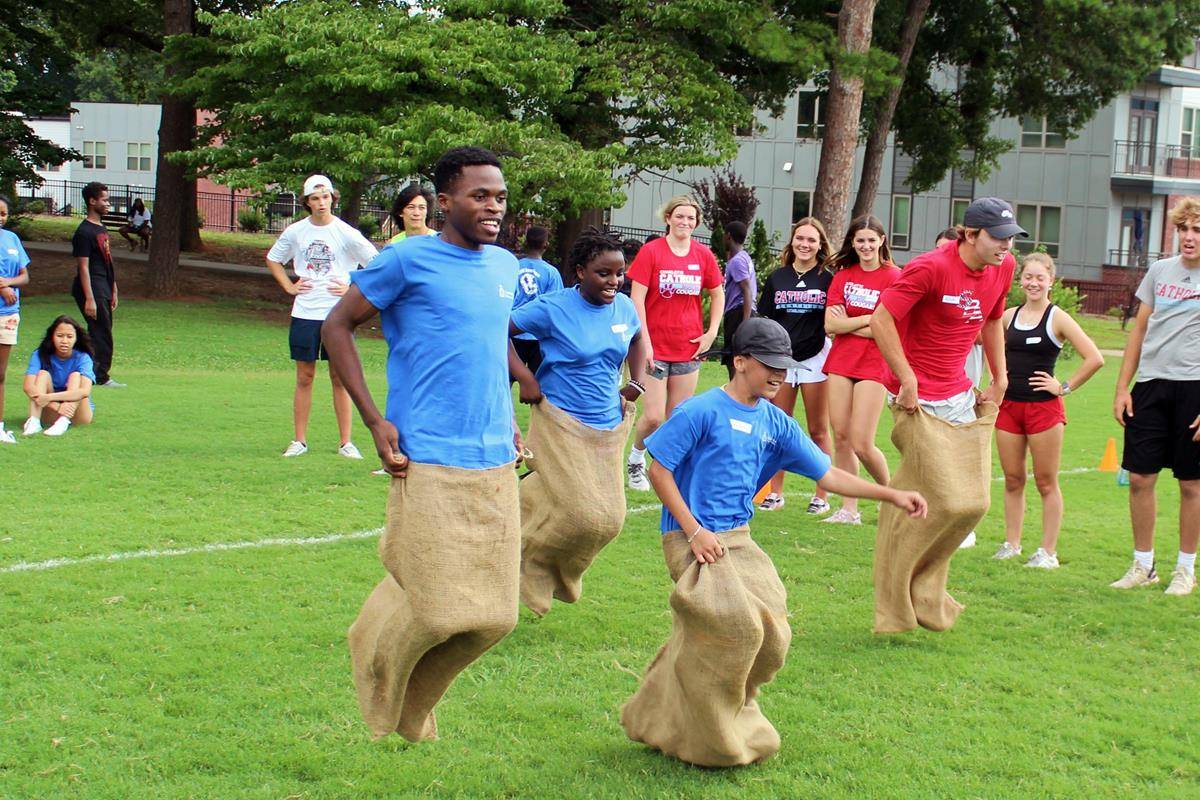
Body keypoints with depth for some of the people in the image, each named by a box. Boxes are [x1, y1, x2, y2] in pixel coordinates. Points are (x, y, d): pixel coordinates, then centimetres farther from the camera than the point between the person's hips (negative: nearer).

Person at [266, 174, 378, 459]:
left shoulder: (345, 233, -4)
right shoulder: (295, 232, 4)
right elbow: (273, 259, 20)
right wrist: (289, 286, 9)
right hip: (304, 314, 2)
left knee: (340, 377, 2)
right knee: (304, 377, 6)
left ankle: (346, 442, 8)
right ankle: (299, 440, 13)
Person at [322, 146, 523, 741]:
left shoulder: (504, 265, 12)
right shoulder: (408, 260, -6)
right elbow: (336, 326, -1)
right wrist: (375, 420, -8)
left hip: (496, 463, 6)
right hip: (431, 464, -6)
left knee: (493, 614, 5)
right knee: (436, 608, -7)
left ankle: (414, 700, 31)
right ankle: (377, 662, 28)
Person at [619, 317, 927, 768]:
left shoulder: (775, 423, 9)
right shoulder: (703, 410, -10)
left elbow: (827, 474, 11)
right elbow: (659, 469, -9)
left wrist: (892, 495, 4)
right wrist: (694, 531, -14)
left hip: (739, 540, 7)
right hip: (692, 540, -7)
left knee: (771, 636, -5)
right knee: (736, 628, -19)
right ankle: (710, 741, 1)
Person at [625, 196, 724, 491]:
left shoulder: (704, 255, 3)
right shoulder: (651, 251, -7)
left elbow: (717, 295, 16)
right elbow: (636, 298, -8)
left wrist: (712, 332, 5)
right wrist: (645, 342, -13)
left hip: (689, 348, 4)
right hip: (655, 348, -3)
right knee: (654, 416, -6)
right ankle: (636, 458, 22)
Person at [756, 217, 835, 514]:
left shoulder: (828, 279, 0)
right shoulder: (776, 278, 8)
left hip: (815, 358, -3)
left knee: (818, 431, 3)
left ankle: (822, 495, 10)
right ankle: (775, 493, 14)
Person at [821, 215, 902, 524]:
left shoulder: (893, 277, -6)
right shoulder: (843, 275, 8)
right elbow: (830, 325, -1)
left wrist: (847, 324, -7)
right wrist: (868, 319, -11)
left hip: (874, 365, -5)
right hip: (840, 362, 5)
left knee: (861, 444, -8)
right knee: (841, 438, 3)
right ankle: (848, 510, 12)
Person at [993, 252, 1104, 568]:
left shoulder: (1058, 318, -6)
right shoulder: (1008, 316, 7)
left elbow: (1095, 358, -12)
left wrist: (1065, 387, -10)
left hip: (1044, 407, -4)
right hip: (1009, 405, 4)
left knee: (1046, 482, 2)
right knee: (1012, 480, 9)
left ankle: (1048, 551, 6)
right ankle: (1011, 544, 18)